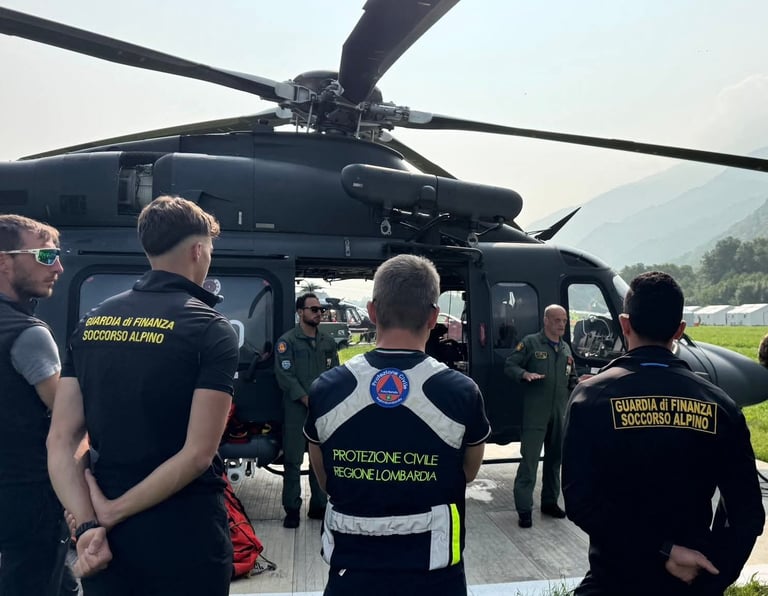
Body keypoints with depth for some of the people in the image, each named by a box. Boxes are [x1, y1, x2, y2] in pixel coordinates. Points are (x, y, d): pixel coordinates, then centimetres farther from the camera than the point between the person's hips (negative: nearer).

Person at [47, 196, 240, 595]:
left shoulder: (91, 323, 2)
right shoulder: (211, 330, -14)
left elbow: (60, 441, -2)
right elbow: (197, 454, -19)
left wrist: (89, 525, -9)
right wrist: (113, 512, -11)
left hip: (108, 541, 5)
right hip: (184, 539, -4)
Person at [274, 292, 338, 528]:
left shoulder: (328, 342, 11)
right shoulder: (287, 341, -4)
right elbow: (285, 376, -11)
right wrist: (308, 401, -14)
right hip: (296, 409, -4)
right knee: (293, 460, 0)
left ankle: (318, 506, 22)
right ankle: (292, 510, 10)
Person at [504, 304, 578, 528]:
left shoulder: (566, 349, 16)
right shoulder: (530, 342, -3)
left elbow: (572, 379, 24)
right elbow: (509, 365, -5)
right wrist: (525, 374, -23)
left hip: (560, 413, 7)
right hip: (535, 413, -6)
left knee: (555, 458, 15)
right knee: (529, 459, -7)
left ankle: (550, 501, 29)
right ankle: (524, 509, -2)